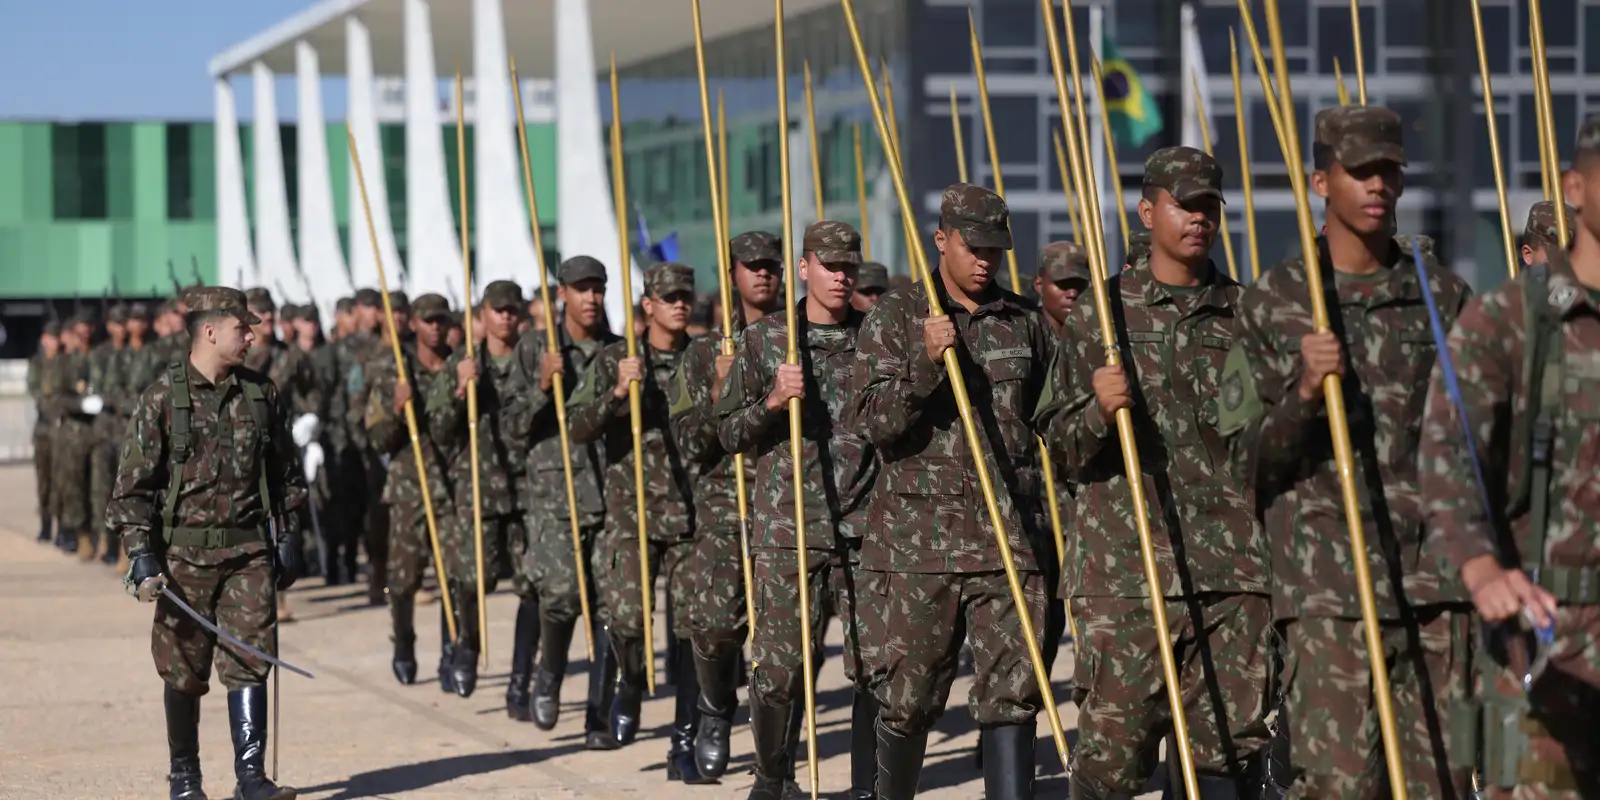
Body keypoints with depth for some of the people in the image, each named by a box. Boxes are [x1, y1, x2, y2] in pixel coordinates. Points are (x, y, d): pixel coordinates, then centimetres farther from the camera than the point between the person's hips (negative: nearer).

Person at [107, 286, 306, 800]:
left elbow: (285, 473, 16)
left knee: (249, 658, -6)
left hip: (249, 551, 2)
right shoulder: (162, 399, -4)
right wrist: (141, 553, -10)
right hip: (184, 554, -2)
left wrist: (287, 538, 12)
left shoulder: (262, 395, 7)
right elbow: (134, 483, -3)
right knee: (183, 670, 7)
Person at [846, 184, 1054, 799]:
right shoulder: (892, 319, 2)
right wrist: (925, 365, -20)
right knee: (909, 696, 5)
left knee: (1012, 691, -5)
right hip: (919, 536, -2)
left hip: (1010, 535, 2)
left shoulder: (1025, 321, 12)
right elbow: (870, 422, -6)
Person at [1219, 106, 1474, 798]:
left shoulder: (1442, 294, 11)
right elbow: (1250, 467, 0)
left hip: (1435, 580, 3)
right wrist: (1303, 394, -17)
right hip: (1328, 586, -3)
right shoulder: (1272, 304, 2)